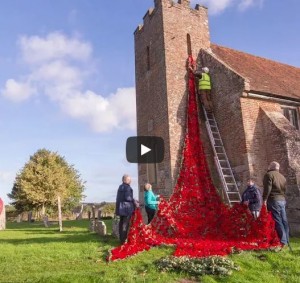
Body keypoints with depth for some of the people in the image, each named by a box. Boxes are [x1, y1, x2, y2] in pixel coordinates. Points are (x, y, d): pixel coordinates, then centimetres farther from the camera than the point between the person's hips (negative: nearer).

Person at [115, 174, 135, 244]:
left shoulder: (120, 186, 14)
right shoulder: (127, 187, -13)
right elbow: (127, 198, -20)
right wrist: (133, 200, -3)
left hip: (120, 207, 9)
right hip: (127, 208, -9)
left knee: (121, 223, 13)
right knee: (125, 224, -5)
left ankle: (121, 239, 21)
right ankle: (124, 240, -3)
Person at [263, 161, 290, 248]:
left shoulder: (269, 174, -3)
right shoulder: (282, 177, 21)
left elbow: (267, 188, -14)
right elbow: (284, 189, 21)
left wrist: (265, 199, -14)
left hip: (273, 200, -8)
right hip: (282, 200, 8)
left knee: (277, 221, -9)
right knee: (284, 220, 8)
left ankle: (283, 241, -12)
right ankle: (286, 240, 12)